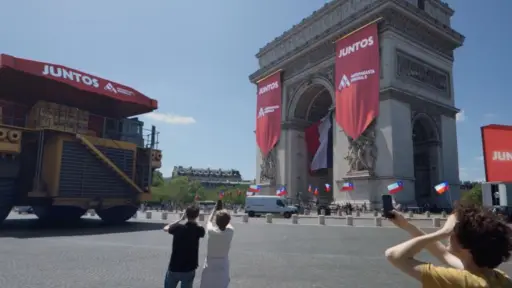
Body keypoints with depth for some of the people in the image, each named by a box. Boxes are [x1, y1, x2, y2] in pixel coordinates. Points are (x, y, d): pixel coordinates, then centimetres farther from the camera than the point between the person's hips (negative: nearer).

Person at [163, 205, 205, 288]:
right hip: (189, 270, 0)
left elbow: (165, 228, 10)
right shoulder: (198, 230, -10)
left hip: (174, 268, 0)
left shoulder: (179, 227, -11)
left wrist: (181, 219, 9)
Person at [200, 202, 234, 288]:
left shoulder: (211, 231, -17)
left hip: (210, 267, -2)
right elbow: (228, 224, 12)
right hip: (223, 267, 2)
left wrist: (215, 210, 16)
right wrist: (224, 213, 18)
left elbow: (208, 221, 6)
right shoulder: (230, 232, -13)